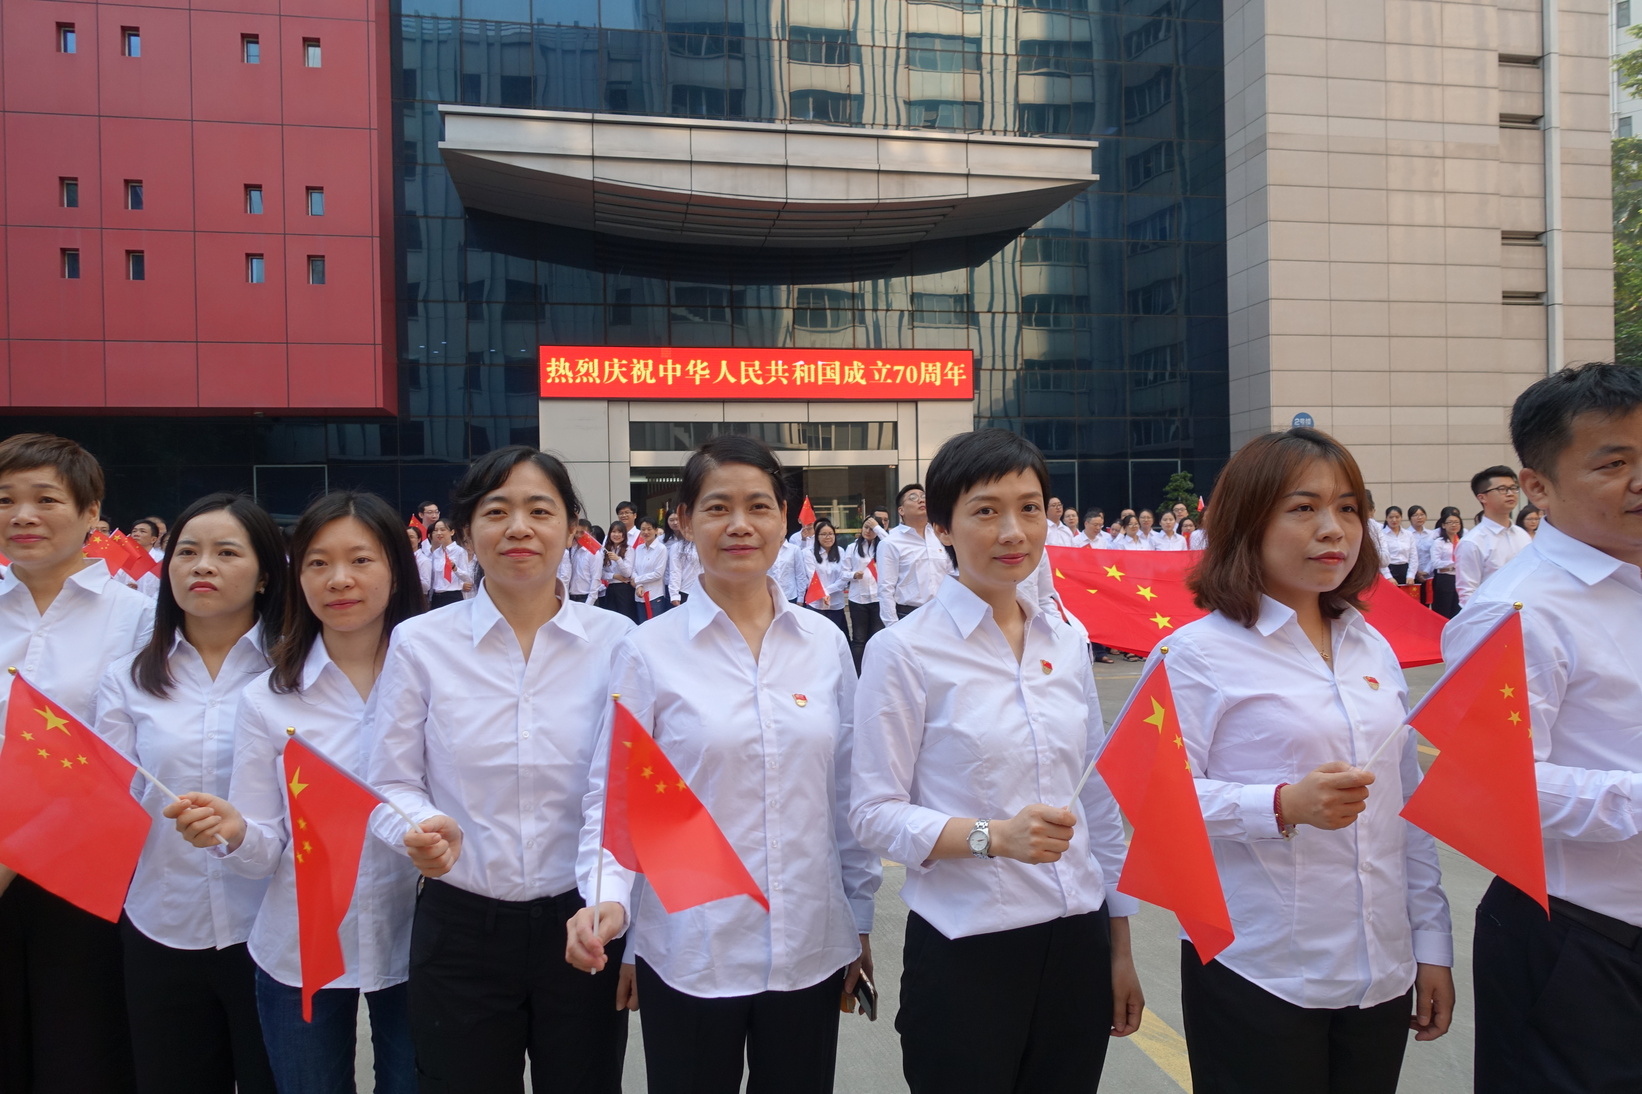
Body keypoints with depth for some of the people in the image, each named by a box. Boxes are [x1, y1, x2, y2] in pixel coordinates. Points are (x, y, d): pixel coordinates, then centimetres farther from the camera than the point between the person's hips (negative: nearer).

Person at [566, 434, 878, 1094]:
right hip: (689, 956, -2)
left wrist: (861, 922, 10)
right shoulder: (650, 652, -7)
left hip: (810, 950, 3)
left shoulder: (825, 644, 1)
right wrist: (608, 898, -21)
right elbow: (611, 797, -5)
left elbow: (847, 793, 7)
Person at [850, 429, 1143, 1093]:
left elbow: (1098, 798, 12)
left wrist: (1120, 946, 13)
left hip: (1078, 942, 5)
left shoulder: (1068, 642, 6)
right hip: (966, 954, -5)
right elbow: (875, 814, -11)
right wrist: (993, 835, -24)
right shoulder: (904, 652, -9)